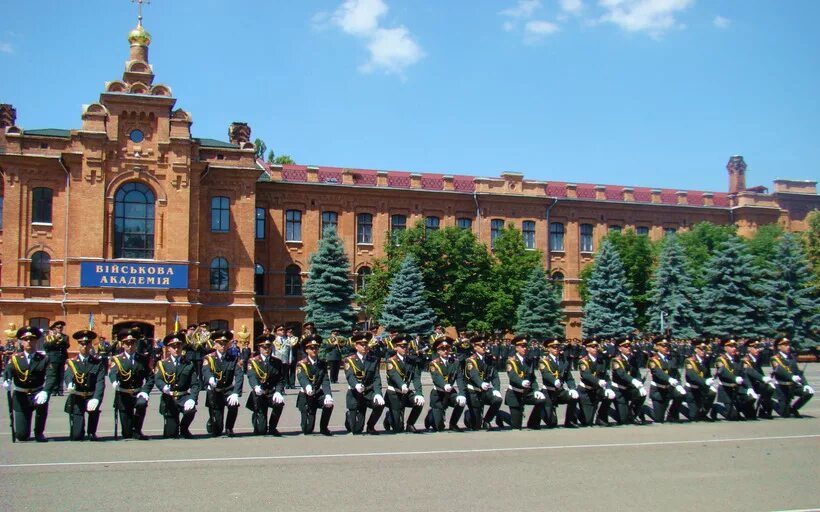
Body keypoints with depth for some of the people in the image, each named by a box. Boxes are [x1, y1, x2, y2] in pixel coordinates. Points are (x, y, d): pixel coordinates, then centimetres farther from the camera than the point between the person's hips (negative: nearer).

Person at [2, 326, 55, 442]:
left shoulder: (43, 359, -1)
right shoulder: (15, 358, 2)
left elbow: (51, 376, -15)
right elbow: (8, 371, -16)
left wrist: (45, 391, -34)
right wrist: (6, 381, -40)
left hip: (37, 394, -1)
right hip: (21, 396, 1)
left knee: (42, 402, -38)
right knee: (22, 436, -6)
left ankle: (39, 433, -11)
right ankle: (24, 431, 36)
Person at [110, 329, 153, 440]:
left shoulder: (144, 359, 5)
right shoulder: (117, 359, -1)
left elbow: (150, 377, 2)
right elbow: (112, 373, -22)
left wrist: (144, 392, -14)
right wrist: (114, 382, -44)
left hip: (138, 393, 1)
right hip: (123, 395, -1)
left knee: (142, 404, -34)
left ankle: (137, 431, -14)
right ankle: (129, 431, 30)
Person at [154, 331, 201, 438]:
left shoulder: (189, 364, 6)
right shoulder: (162, 364, 5)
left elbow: (195, 384, -3)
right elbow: (157, 379, -13)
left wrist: (192, 399, -21)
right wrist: (164, 386, -37)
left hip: (184, 397, 0)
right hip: (169, 398, 0)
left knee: (191, 410, -33)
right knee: (171, 434, -3)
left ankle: (184, 429, -1)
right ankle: (174, 430, 36)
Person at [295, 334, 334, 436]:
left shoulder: (322, 364, 3)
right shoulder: (301, 364, -8)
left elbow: (326, 381, -12)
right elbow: (302, 378, -29)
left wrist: (328, 395, -32)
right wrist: (307, 387, -53)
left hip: (319, 394, 3)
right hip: (306, 396, -3)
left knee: (329, 404, -29)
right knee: (308, 429, -10)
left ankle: (324, 428, -5)